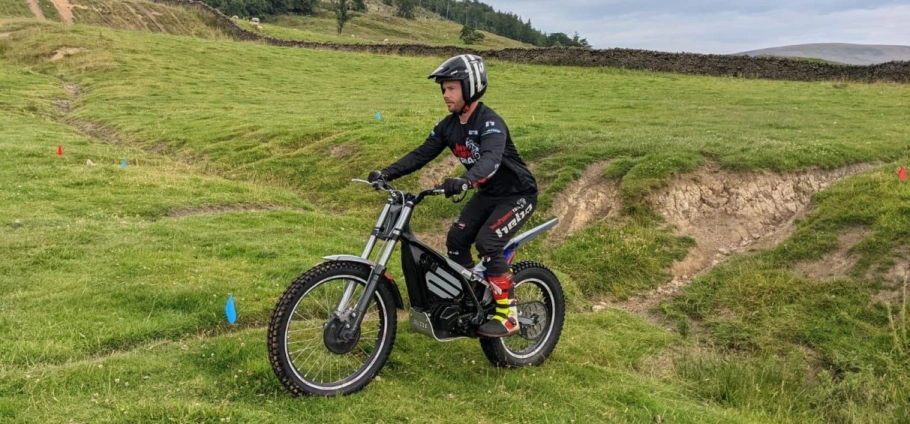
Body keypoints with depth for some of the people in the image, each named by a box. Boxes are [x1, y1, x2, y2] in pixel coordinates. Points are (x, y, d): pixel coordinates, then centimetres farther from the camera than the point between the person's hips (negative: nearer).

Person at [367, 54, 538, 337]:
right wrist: (387, 173, -17)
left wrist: (464, 181, -62)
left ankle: (508, 315, -13)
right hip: (488, 194, 8)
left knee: (487, 242, -24)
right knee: (456, 240, -4)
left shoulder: (490, 123, -26)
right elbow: (421, 154, -4)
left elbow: (490, 160, -43)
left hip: (517, 194, -8)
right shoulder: (448, 126, -1)